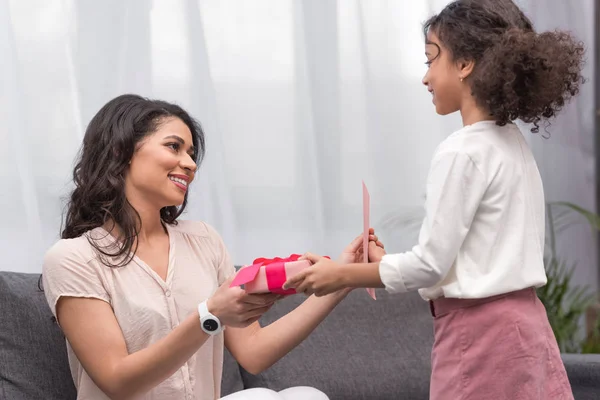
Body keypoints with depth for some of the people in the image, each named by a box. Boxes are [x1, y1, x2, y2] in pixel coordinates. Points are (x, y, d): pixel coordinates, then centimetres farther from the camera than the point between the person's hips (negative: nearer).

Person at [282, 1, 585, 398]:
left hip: (481, 332, -9)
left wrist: (342, 275, -4)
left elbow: (431, 264, -14)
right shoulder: (514, 145, 11)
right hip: (521, 322, 9)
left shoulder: (462, 151, -15)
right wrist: (391, 264, 18)